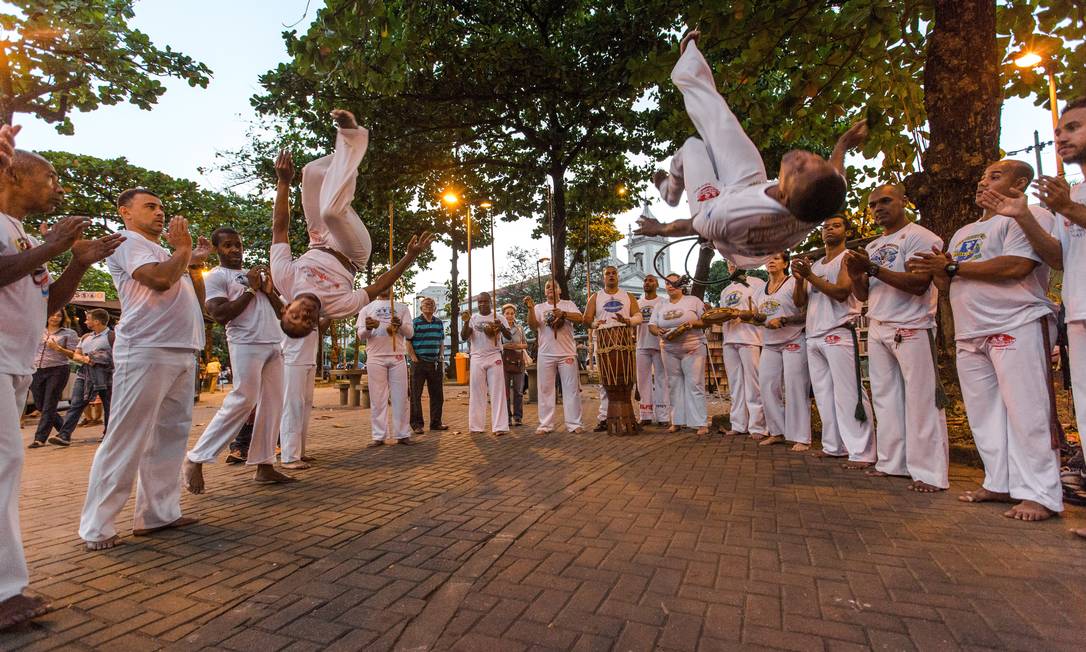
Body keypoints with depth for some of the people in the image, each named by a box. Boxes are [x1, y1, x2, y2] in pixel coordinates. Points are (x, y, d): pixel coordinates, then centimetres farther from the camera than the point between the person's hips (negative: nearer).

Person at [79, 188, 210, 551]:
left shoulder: (165, 253, 25)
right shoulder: (127, 243, 0)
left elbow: (197, 301, 25)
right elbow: (160, 279, -19)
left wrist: (196, 264, 15)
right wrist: (183, 249, -3)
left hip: (183, 354, 8)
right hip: (145, 353, -8)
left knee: (169, 437, 8)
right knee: (126, 441, -5)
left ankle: (157, 514, 15)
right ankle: (97, 527, 4)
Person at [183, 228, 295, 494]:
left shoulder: (257, 273, 23)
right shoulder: (215, 276, 3)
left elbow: (280, 311, 20)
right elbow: (220, 315, -11)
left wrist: (268, 290, 2)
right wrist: (250, 289, -8)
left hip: (274, 345, 7)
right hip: (246, 345, -6)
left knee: (272, 405, 3)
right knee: (242, 402, -11)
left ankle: (264, 466, 7)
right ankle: (195, 460, 2)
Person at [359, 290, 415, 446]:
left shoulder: (402, 307, 13)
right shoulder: (367, 309, 12)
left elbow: (410, 333, 5)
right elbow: (361, 335, 5)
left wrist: (400, 325, -17)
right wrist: (368, 328, -18)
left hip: (398, 357, 1)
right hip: (375, 358, 0)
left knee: (401, 396, 2)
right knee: (377, 398, 1)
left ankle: (402, 434, 7)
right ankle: (379, 436, 6)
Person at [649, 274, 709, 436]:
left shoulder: (693, 301, 3)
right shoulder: (660, 305, 13)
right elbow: (651, 325, 8)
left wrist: (693, 323, -19)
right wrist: (658, 331, -14)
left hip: (693, 349, -4)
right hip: (670, 351, 4)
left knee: (695, 385, -8)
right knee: (675, 386, 5)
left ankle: (701, 423, -6)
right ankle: (678, 421, 12)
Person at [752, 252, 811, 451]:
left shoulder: (794, 283, -4)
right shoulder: (761, 290, 16)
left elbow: (807, 313, -10)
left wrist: (783, 320, -21)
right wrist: (756, 317, 0)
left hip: (794, 342, -6)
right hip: (770, 344, 6)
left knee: (795, 388, -7)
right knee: (768, 387, 3)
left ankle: (801, 437, 1)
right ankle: (777, 432, 15)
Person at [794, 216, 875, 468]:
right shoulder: (814, 264, 21)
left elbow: (842, 292, -13)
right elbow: (800, 302, 15)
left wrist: (810, 275, -15)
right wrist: (799, 279, -3)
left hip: (838, 334, -7)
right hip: (814, 337, 7)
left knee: (848, 394, -9)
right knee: (824, 395, 6)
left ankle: (862, 453, -6)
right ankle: (833, 446, 12)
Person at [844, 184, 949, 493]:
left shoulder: (920, 237, -3)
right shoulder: (872, 247, 18)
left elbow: (919, 283, -16)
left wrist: (874, 269, -21)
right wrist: (855, 275, -5)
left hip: (912, 330, -7)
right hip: (877, 330, 7)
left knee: (921, 400, -4)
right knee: (886, 398, 8)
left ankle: (930, 472, 2)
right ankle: (891, 462, 15)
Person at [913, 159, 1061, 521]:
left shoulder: (1027, 217, 0)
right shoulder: (963, 234, 24)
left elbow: (1016, 266, -17)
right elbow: (949, 287, 22)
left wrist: (952, 266, -12)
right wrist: (937, 271, 0)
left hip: (1016, 327, -7)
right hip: (970, 335, 8)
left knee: (1027, 412, -7)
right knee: (984, 414, 7)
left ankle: (1040, 494, -1)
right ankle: (1000, 484, 15)